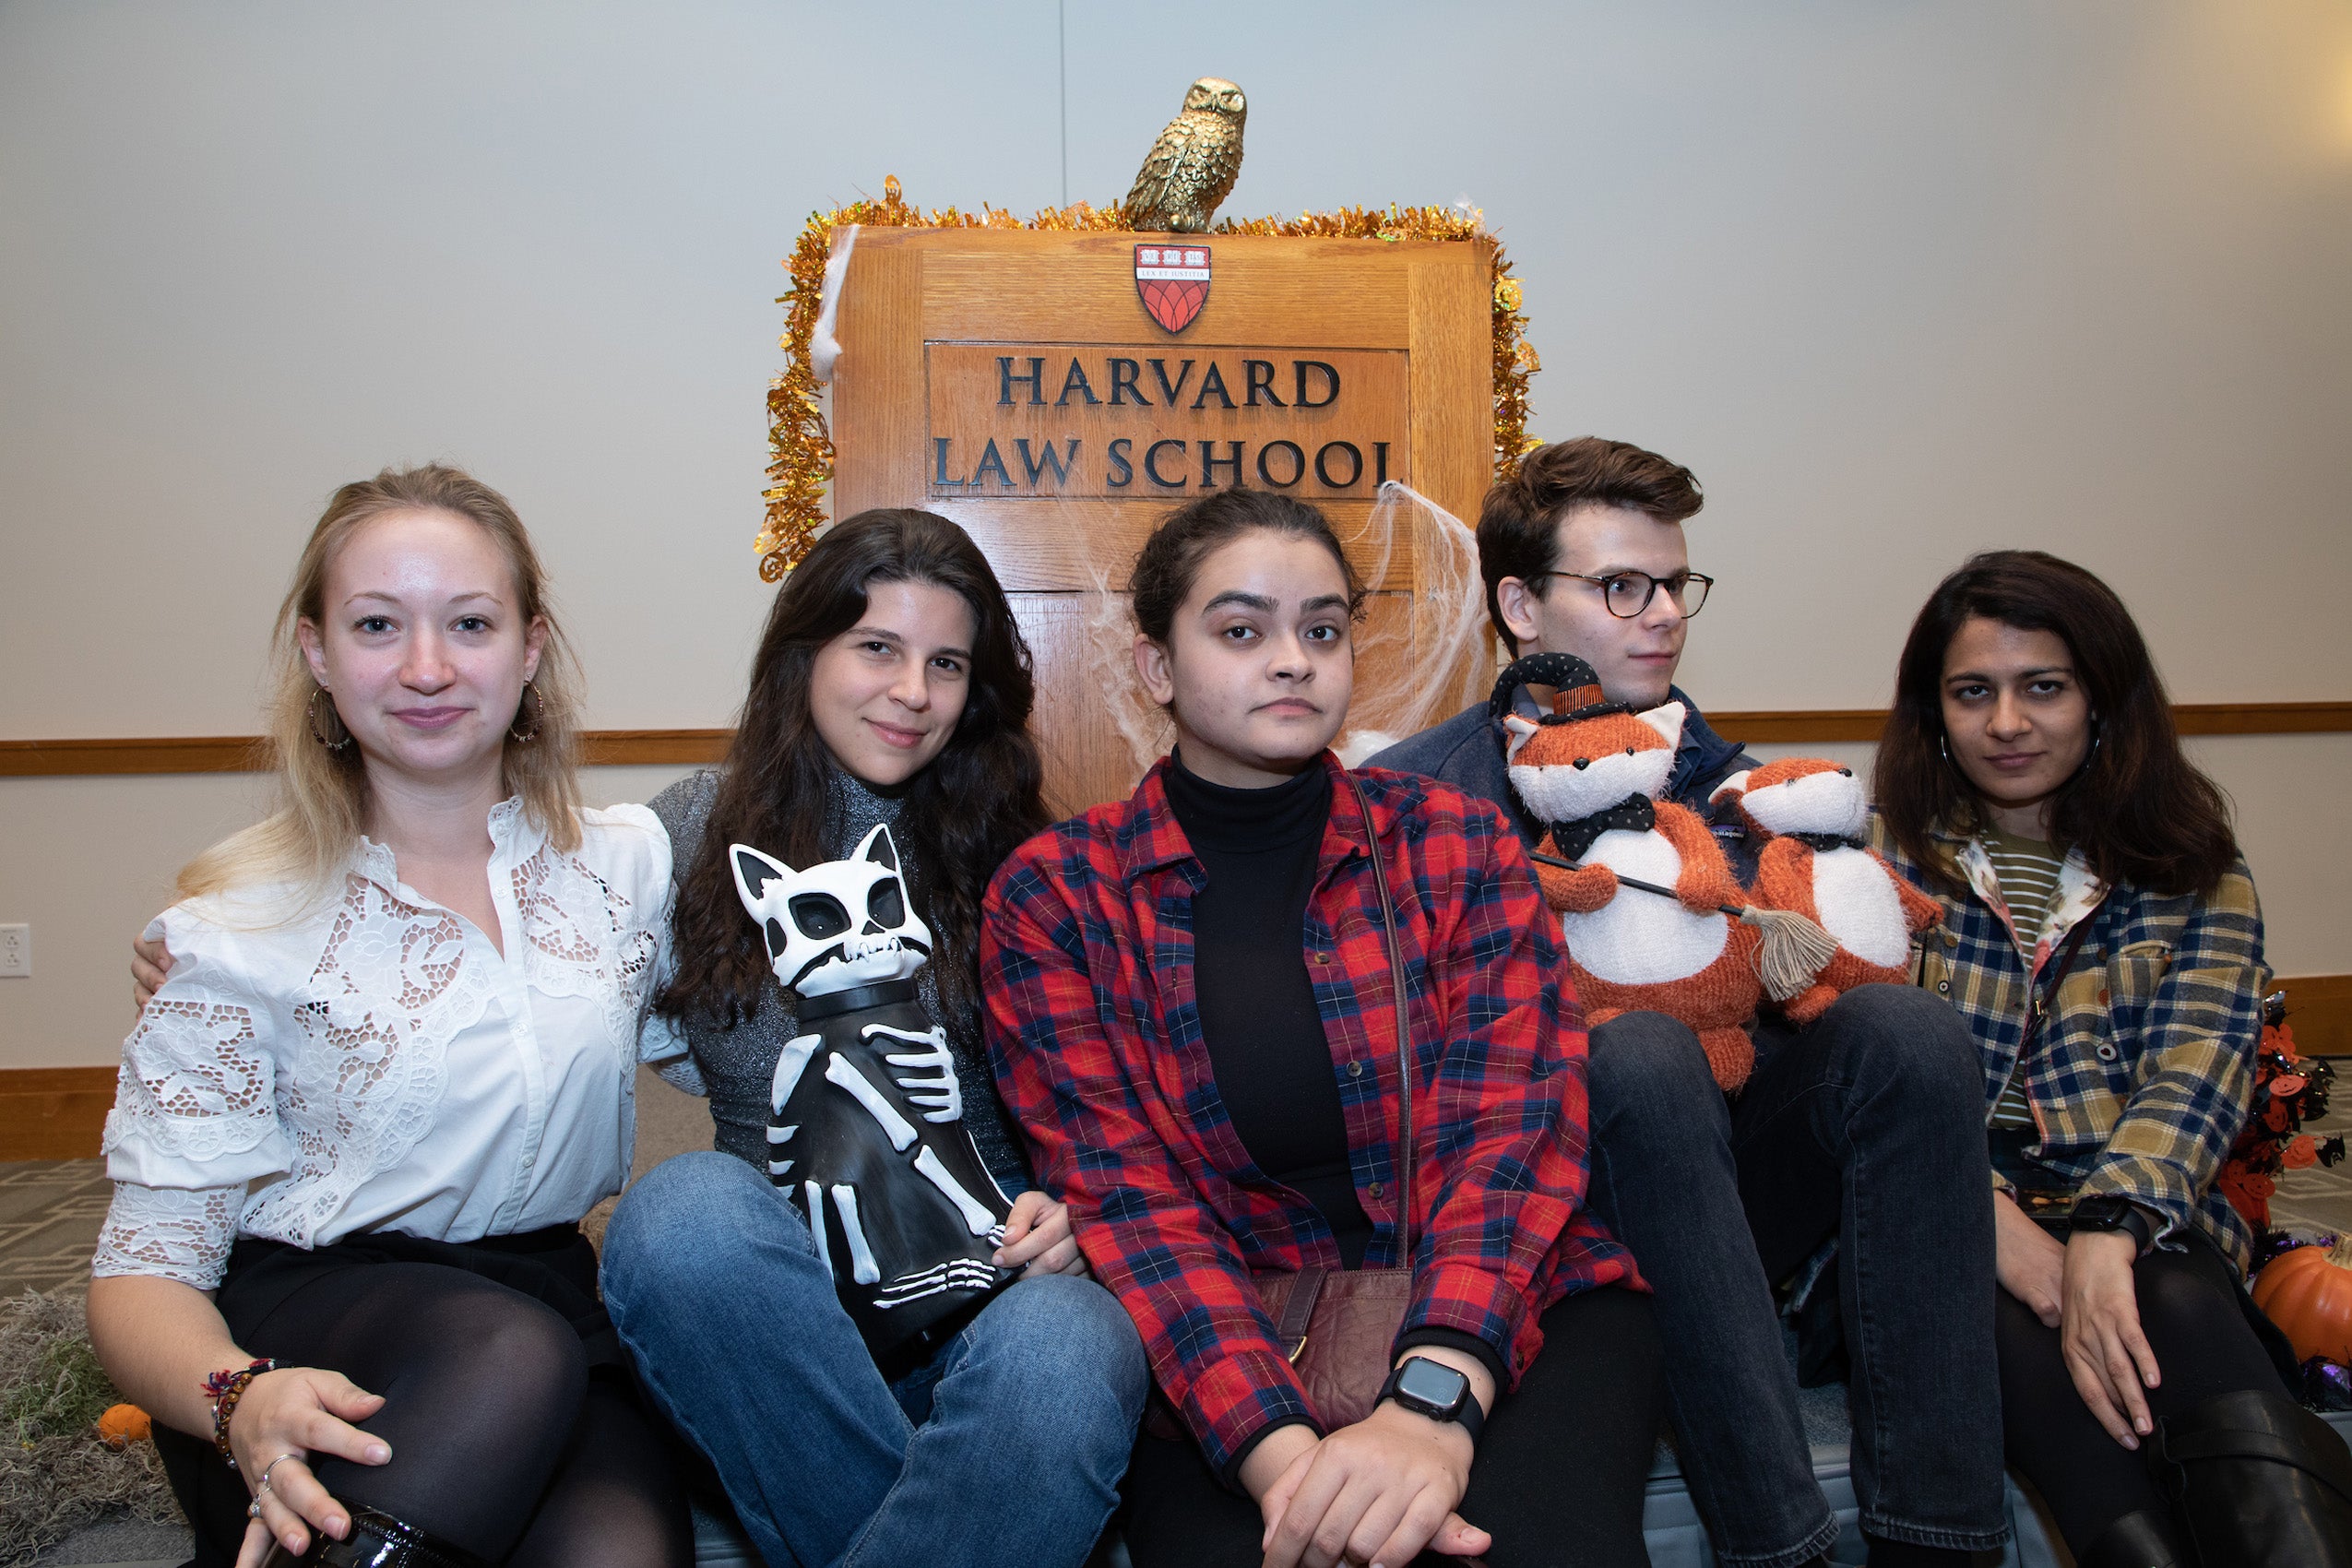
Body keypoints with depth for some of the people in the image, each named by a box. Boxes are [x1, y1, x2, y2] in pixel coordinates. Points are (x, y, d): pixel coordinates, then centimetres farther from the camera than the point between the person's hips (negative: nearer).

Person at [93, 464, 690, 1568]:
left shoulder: (627, 864, 6)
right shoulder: (242, 930, -2)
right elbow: (147, 1264, -4)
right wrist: (242, 1402, -24)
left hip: (555, 1297, 3)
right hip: (304, 1322, -2)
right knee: (513, 1354, -36)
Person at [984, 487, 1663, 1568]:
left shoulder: (1458, 845, 2)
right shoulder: (1052, 897, 0)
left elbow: (1508, 1126, -8)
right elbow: (1127, 1194, -8)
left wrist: (1432, 1400, -26)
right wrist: (1281, 1449, -24)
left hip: (1496, 1312, 1)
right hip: (1227, 1349, 0)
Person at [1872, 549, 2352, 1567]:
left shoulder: (2196, 880, 13)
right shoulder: (1885, 861, 11)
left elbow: (2194, 1077, -4)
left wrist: (2106, 1231, -25)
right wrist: (1992, 1218, -21)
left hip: (2132, 1227, 1)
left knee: (2185, 1314, -34)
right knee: (2005, 1321, -36)